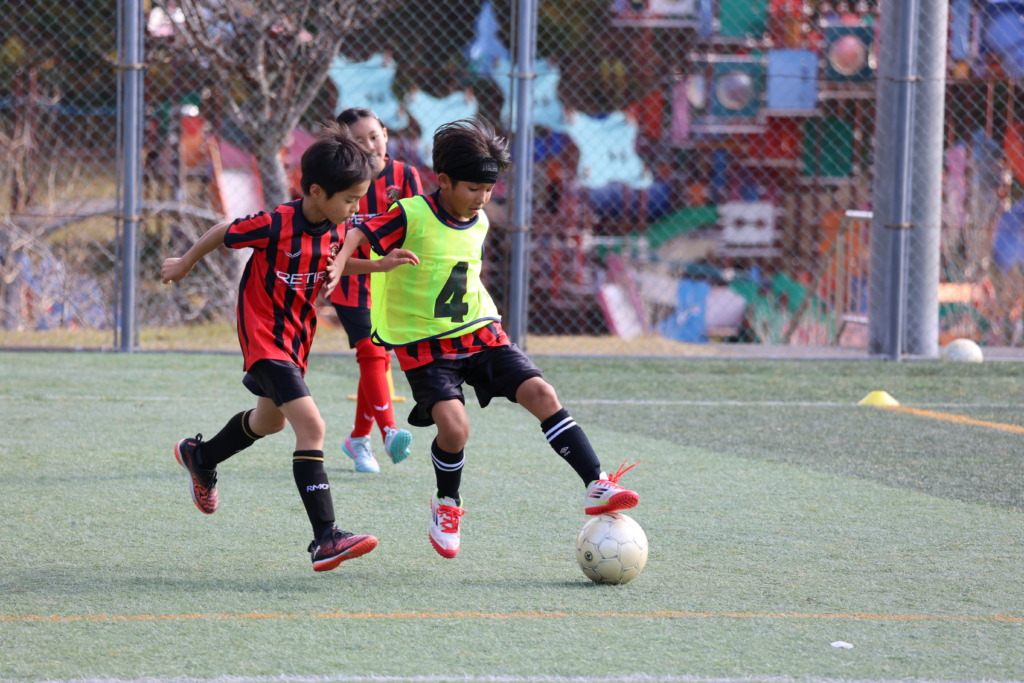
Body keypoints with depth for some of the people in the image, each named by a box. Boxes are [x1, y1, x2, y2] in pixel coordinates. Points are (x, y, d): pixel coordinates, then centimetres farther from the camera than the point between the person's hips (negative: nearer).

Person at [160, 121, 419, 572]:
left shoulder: (333, 228, -3)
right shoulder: (275, 226, -25)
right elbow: (224, 233, -8)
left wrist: (380, 265, 2)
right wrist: (185, 264, 8)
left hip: (296, 339, 9)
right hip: (265, 337, -9)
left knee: (270, 421, 29)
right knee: (311, 426, -22)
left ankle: (200, 457, 58)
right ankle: (325, 540, -27)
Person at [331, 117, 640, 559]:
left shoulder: (479, 223, 7)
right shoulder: (412, 216, -14)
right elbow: (358, 235, -19)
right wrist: (337, 266, -36)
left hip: (479, 334, 6)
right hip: (424, 345, -5)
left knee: (541, 394, -11)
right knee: (453, 426, -23)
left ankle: (596, 486, -9)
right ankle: (446, 504, 8)